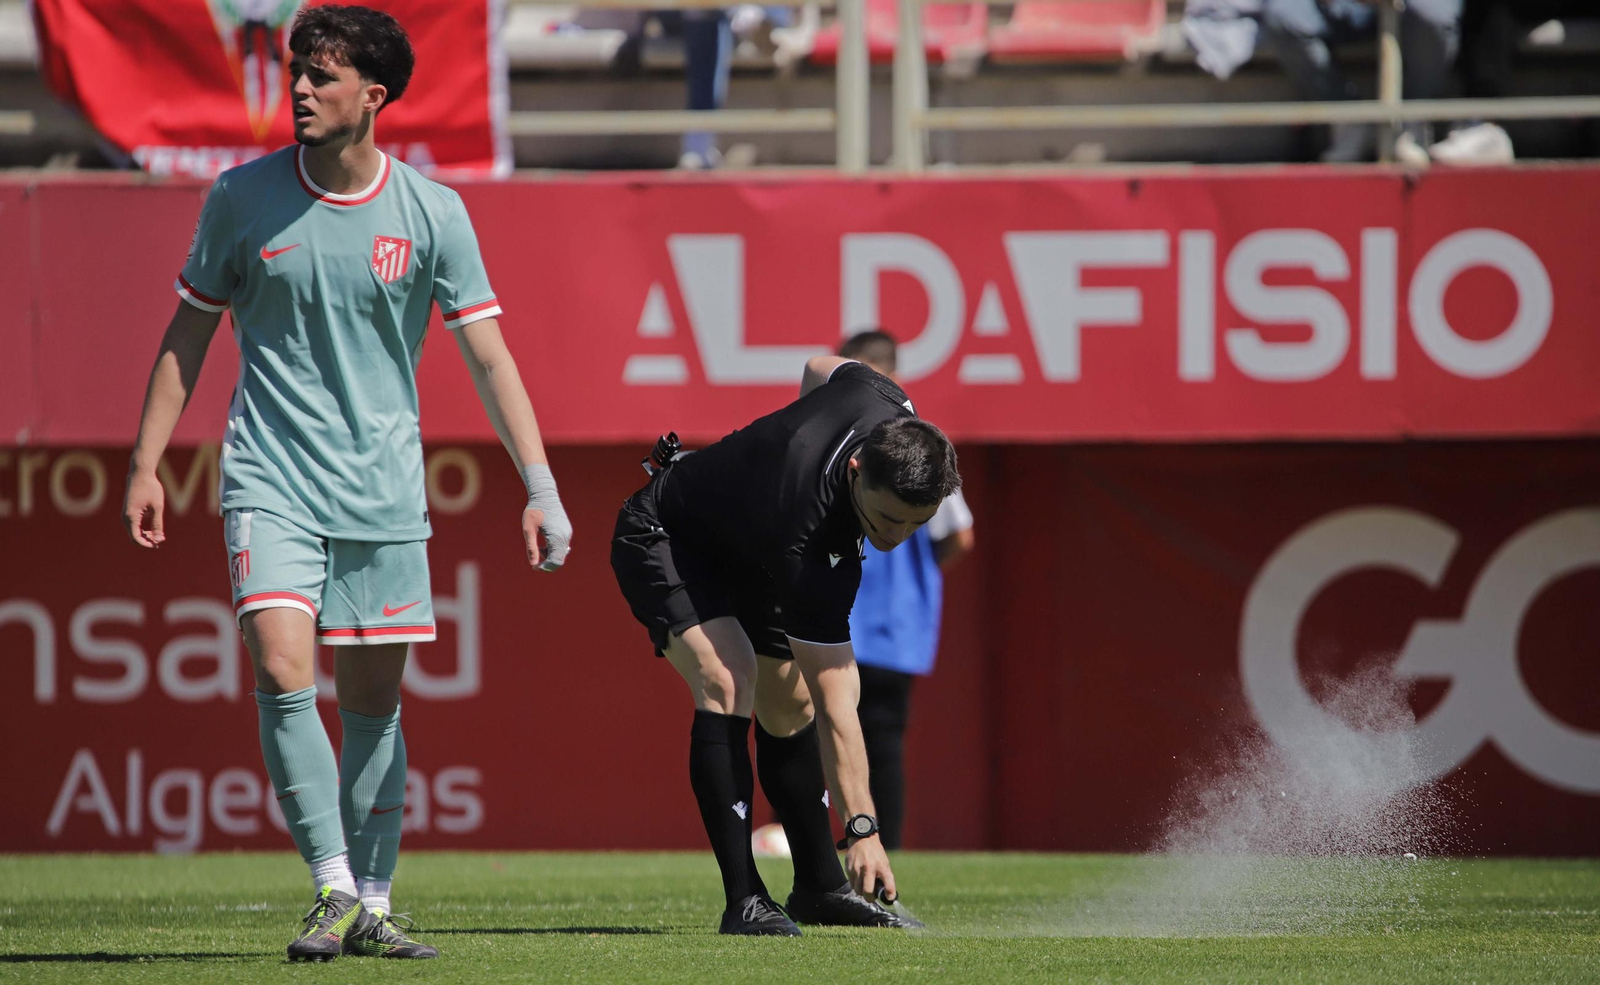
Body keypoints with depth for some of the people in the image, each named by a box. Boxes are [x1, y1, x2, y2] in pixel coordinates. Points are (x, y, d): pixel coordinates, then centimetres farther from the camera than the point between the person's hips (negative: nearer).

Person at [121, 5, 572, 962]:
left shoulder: (433, 212, -3)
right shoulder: (243, 197, -1)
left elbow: (489, 355, -2)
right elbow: (189, 334, 9)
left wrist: (541, 488, -10)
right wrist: (146, 465, 5)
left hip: (385, 494, 1)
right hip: (271, 483, -1)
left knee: (376, 703, 5)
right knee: (284, 674, -18)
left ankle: (372, 904, 16)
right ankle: (334, 890, -15)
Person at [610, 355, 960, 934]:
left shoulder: (885, 405, -27)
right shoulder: (807, 538, -43)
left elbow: (821, 367, 1)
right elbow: (835, 704, -41)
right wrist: (862, 828, -42)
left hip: (745, 548, 8)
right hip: (661, 539, -8)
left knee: (788, 703, 11)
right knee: (727, 679, -28)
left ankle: (819, 886, 26)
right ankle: (744, 901, -25)